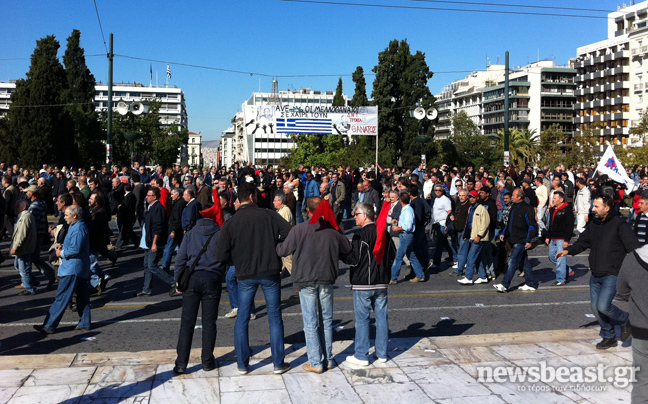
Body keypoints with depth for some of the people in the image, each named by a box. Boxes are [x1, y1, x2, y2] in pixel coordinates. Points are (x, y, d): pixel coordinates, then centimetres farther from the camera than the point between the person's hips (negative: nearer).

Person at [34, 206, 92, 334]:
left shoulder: (77, 229, -19)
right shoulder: (78, 227, 15)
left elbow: (75, 249, -26)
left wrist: (62, 253, -12)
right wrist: (63, 247, 9)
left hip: (72, 269, -11)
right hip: (81, 268, 11)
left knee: (61, 297, -5)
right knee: (82, 296, 12)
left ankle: (49, 326, 1)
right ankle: (84, 323, 18)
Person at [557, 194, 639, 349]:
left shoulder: (619, 224, -13)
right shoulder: (594, 224, 8)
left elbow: (633, 247, -18)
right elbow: (583, 241, 15)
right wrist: (568, 250, -1)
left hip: (612, 275, -7)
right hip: (595, 275, 7)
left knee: (603, 306, -16)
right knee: (596, 308, 10)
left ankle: (624, 320, 15)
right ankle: (609, 337, 28)